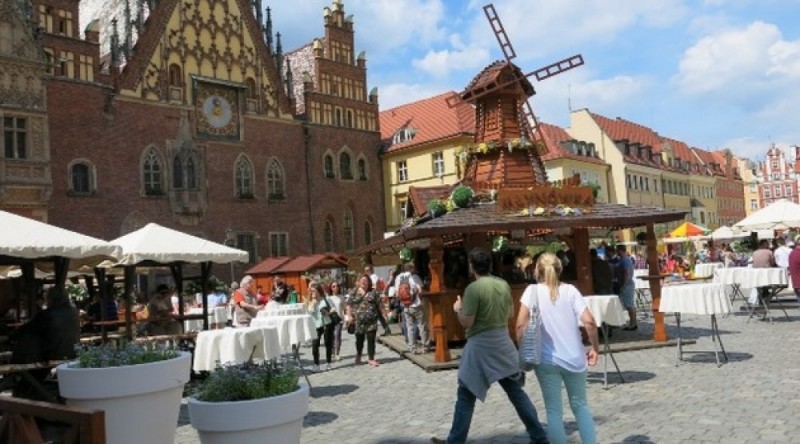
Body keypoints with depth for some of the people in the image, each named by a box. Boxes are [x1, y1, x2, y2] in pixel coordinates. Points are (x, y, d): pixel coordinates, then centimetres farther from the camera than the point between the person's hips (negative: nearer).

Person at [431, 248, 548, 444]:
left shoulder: (473, 288, -16)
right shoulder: (503, 284, 3)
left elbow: (467, 323, -15)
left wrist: (458, 309, 2)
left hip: (480, 347, -6)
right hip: (503, 344, 6)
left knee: (465, 396, 5)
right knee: (516, 392, 14)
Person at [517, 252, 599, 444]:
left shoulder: (533, 291, -2)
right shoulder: (570, 290, 1)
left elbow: (521, 325, -13)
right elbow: (589, 321, -10)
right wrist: (595, 347, 2)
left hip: (546, 359, -2)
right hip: (573, 357, 2)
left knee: (554, 410, 7)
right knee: (580, 405, 18)